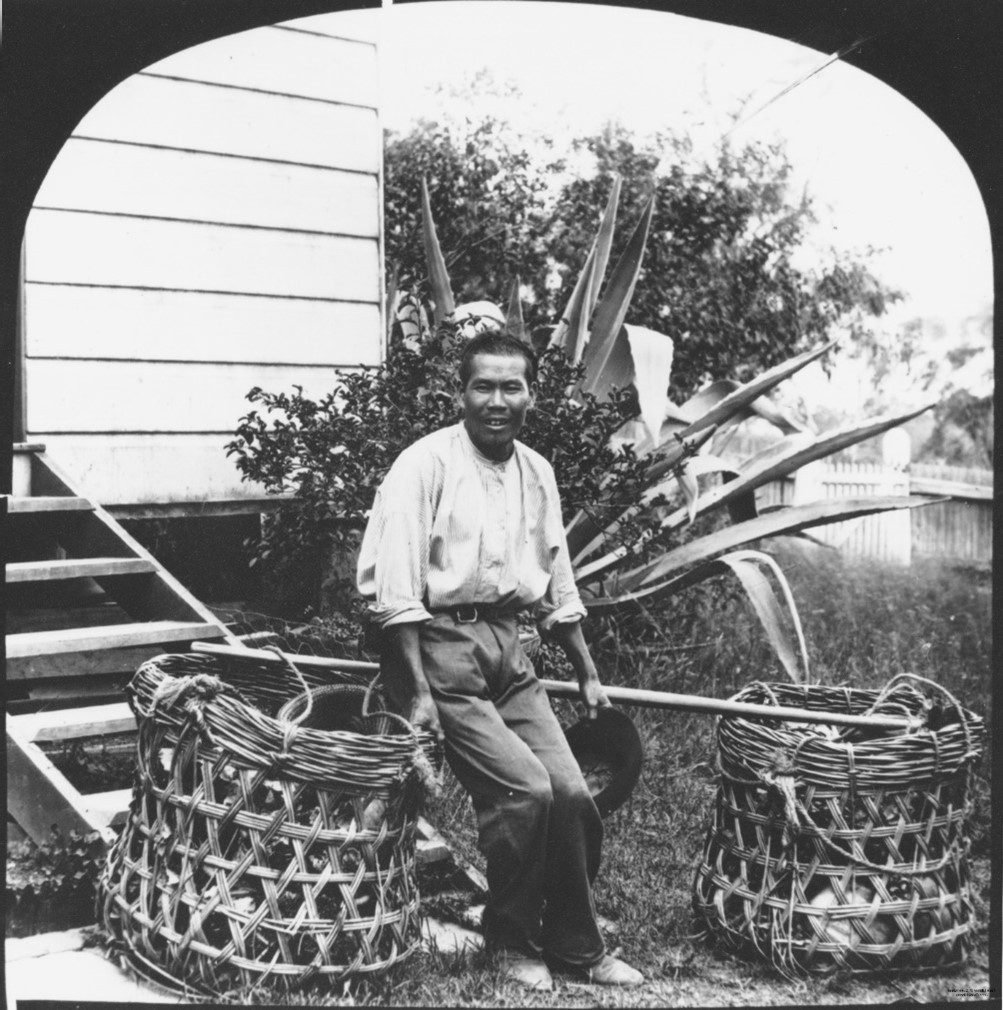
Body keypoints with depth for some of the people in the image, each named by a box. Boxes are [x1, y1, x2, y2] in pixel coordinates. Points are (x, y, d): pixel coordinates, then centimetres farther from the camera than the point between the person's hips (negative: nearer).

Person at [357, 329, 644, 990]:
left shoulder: (537, 473, 12)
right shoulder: (425, 465, -9)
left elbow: (558, 586, 21)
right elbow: (396, 590, -14)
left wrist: (588, 675, 22)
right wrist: (417, 693, -18)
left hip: (508, 650, 6)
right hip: (438, 646, -6)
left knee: (571, 793, -2)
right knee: (524, 788, -15)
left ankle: (577, 948, 20)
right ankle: (512, 942, 10)